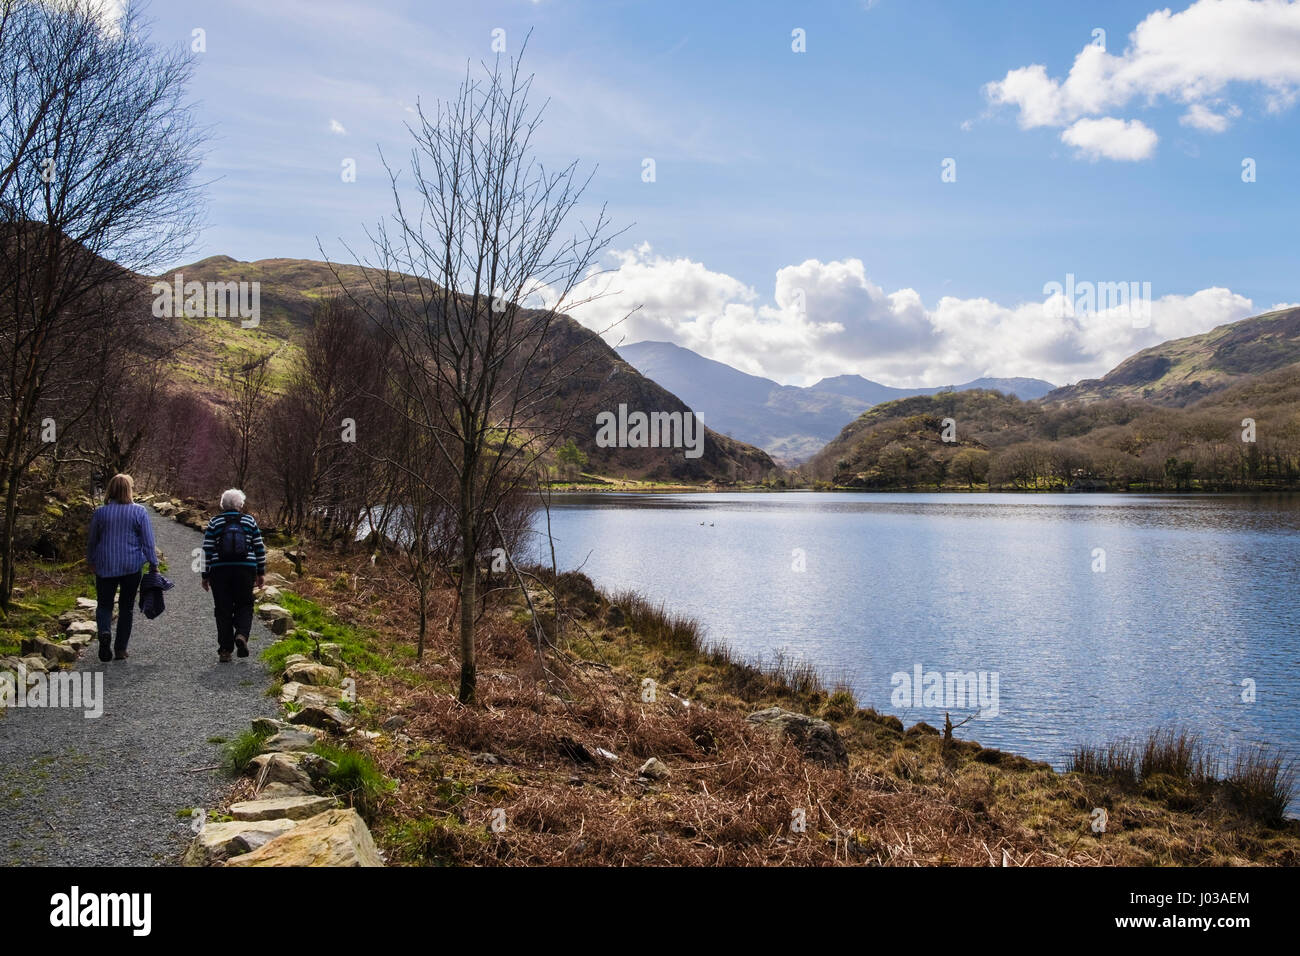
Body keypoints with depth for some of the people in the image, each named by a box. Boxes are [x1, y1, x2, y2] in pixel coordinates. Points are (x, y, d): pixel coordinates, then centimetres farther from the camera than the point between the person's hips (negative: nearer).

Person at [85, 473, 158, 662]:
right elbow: (148, 542, -6)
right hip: (132, 567, -1)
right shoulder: (139, 512, -6)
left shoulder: (100, 512, -1)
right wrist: (153, 564, 2)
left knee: (104, 604, 12)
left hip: (105, 567, 1)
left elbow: (91, 540, 8)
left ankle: (104, 633, -17)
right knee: (126, 607, 10)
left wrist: (91, 562, 23)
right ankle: (120, 649, 12)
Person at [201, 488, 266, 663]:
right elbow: (259, 548, 4)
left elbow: (207, 550, 0)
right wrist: (261, 572, 11)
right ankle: (241, 635, -14)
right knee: (244, 605, 13)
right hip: (245, 570, 0)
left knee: (223, 610, 6)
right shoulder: (250, 521, 4)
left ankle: (225, 650, 7)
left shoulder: (214, 523, 2)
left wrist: (205, 575, 6)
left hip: (220, 571, 0)